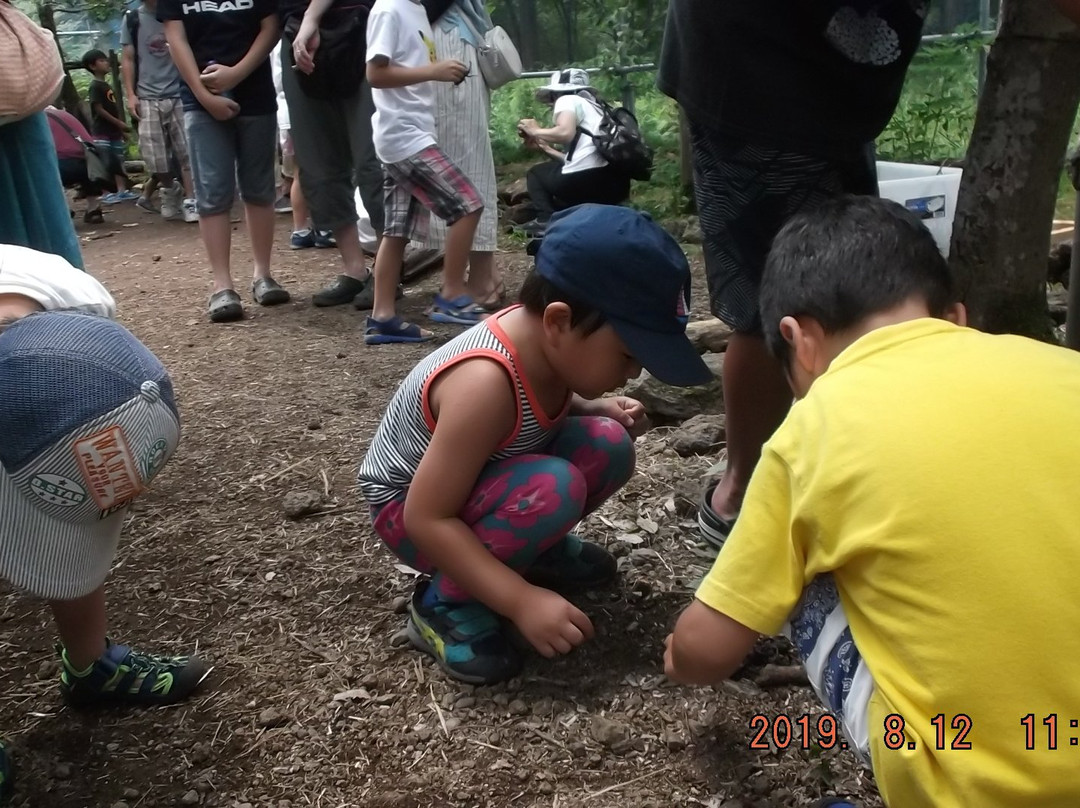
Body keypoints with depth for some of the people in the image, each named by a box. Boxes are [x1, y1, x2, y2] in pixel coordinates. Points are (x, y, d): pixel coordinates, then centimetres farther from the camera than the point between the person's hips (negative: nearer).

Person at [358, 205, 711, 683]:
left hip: (473, 479, 8)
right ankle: (444, 603, -11)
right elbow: (428, 519, -32)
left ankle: (536, 547, 14)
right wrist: (522, 600, -34)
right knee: (553, 487, -32)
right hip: (410, 508, -7)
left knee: (608, 444, -10)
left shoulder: (542, 341, -13)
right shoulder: (485, 383, -37)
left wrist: (600, 409, -6)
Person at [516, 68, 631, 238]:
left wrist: (535, 131, 3)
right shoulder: (593, 107, 32)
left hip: (589, 178, -8)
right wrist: (545, 147, 30)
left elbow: (565, 133, -14)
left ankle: (546, 219, 0)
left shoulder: (568, 99, 8)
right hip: (617, 183, 8)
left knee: (536, 173, 19)